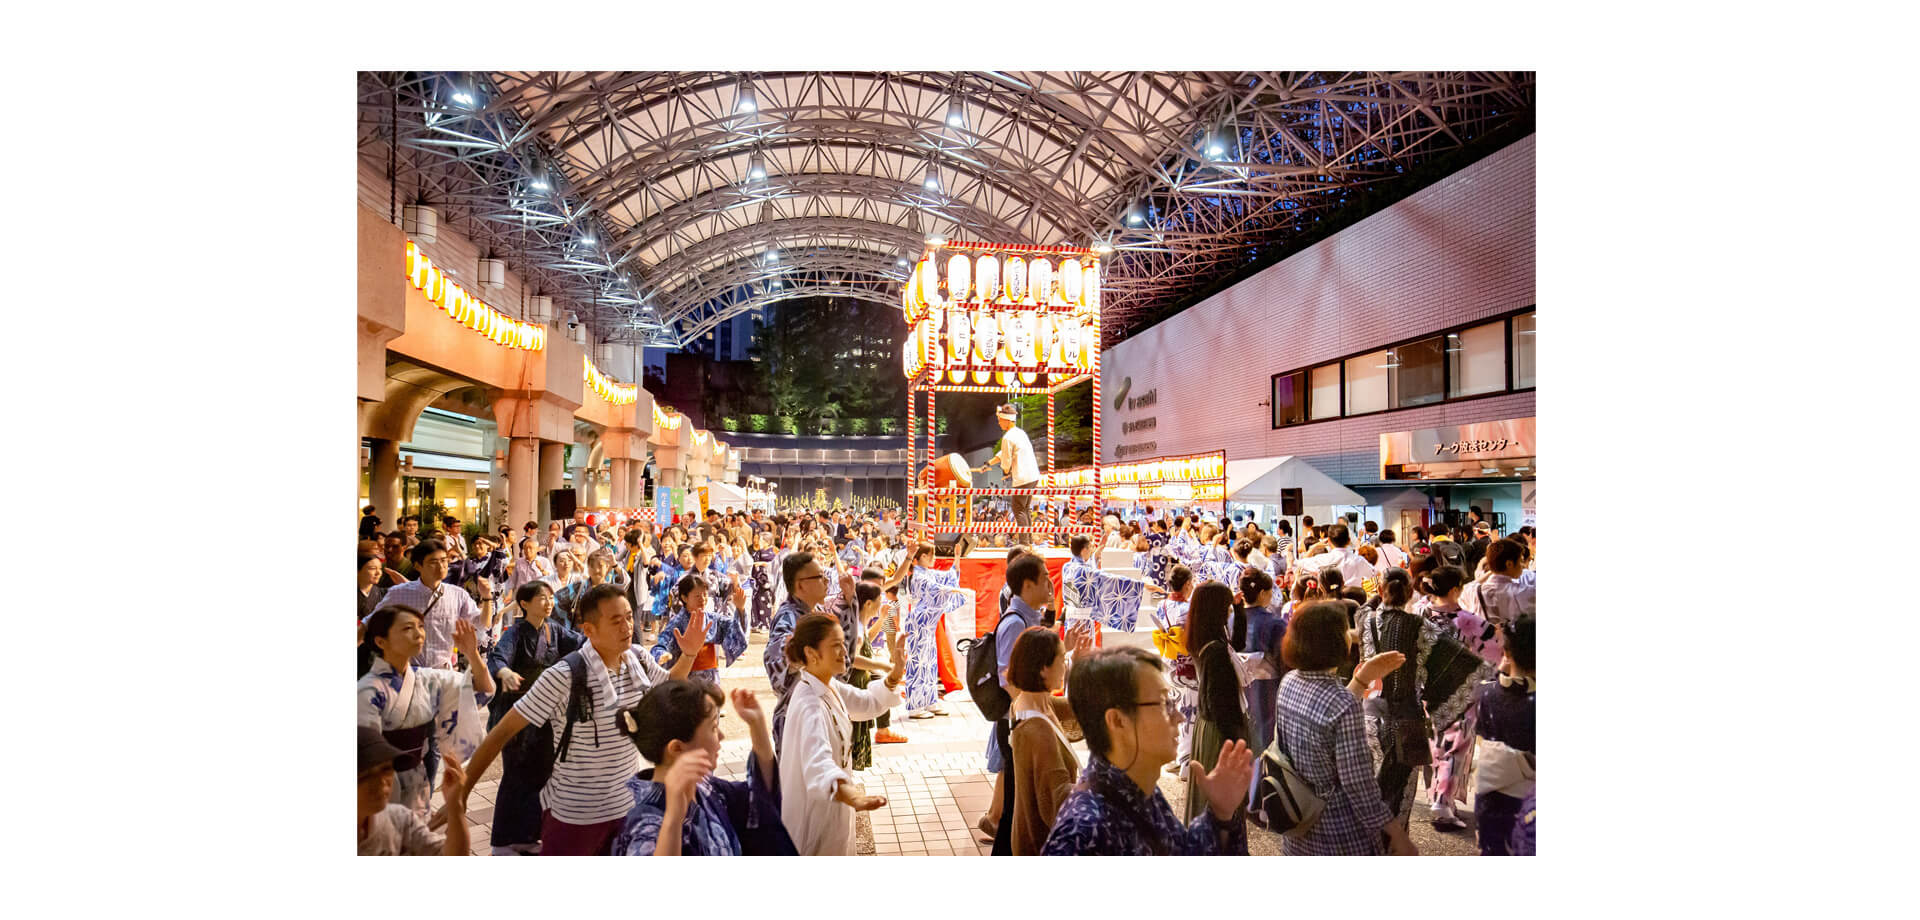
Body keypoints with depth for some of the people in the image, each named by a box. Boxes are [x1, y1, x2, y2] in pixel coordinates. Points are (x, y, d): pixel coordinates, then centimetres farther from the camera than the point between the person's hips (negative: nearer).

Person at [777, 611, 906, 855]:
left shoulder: (830, 687, 0)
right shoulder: (809, 705, -31)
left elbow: (869, 703, 15)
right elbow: (818, 762, -46)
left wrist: (895, 673, -1)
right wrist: (852, 795, -64)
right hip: (813, 814, -9)